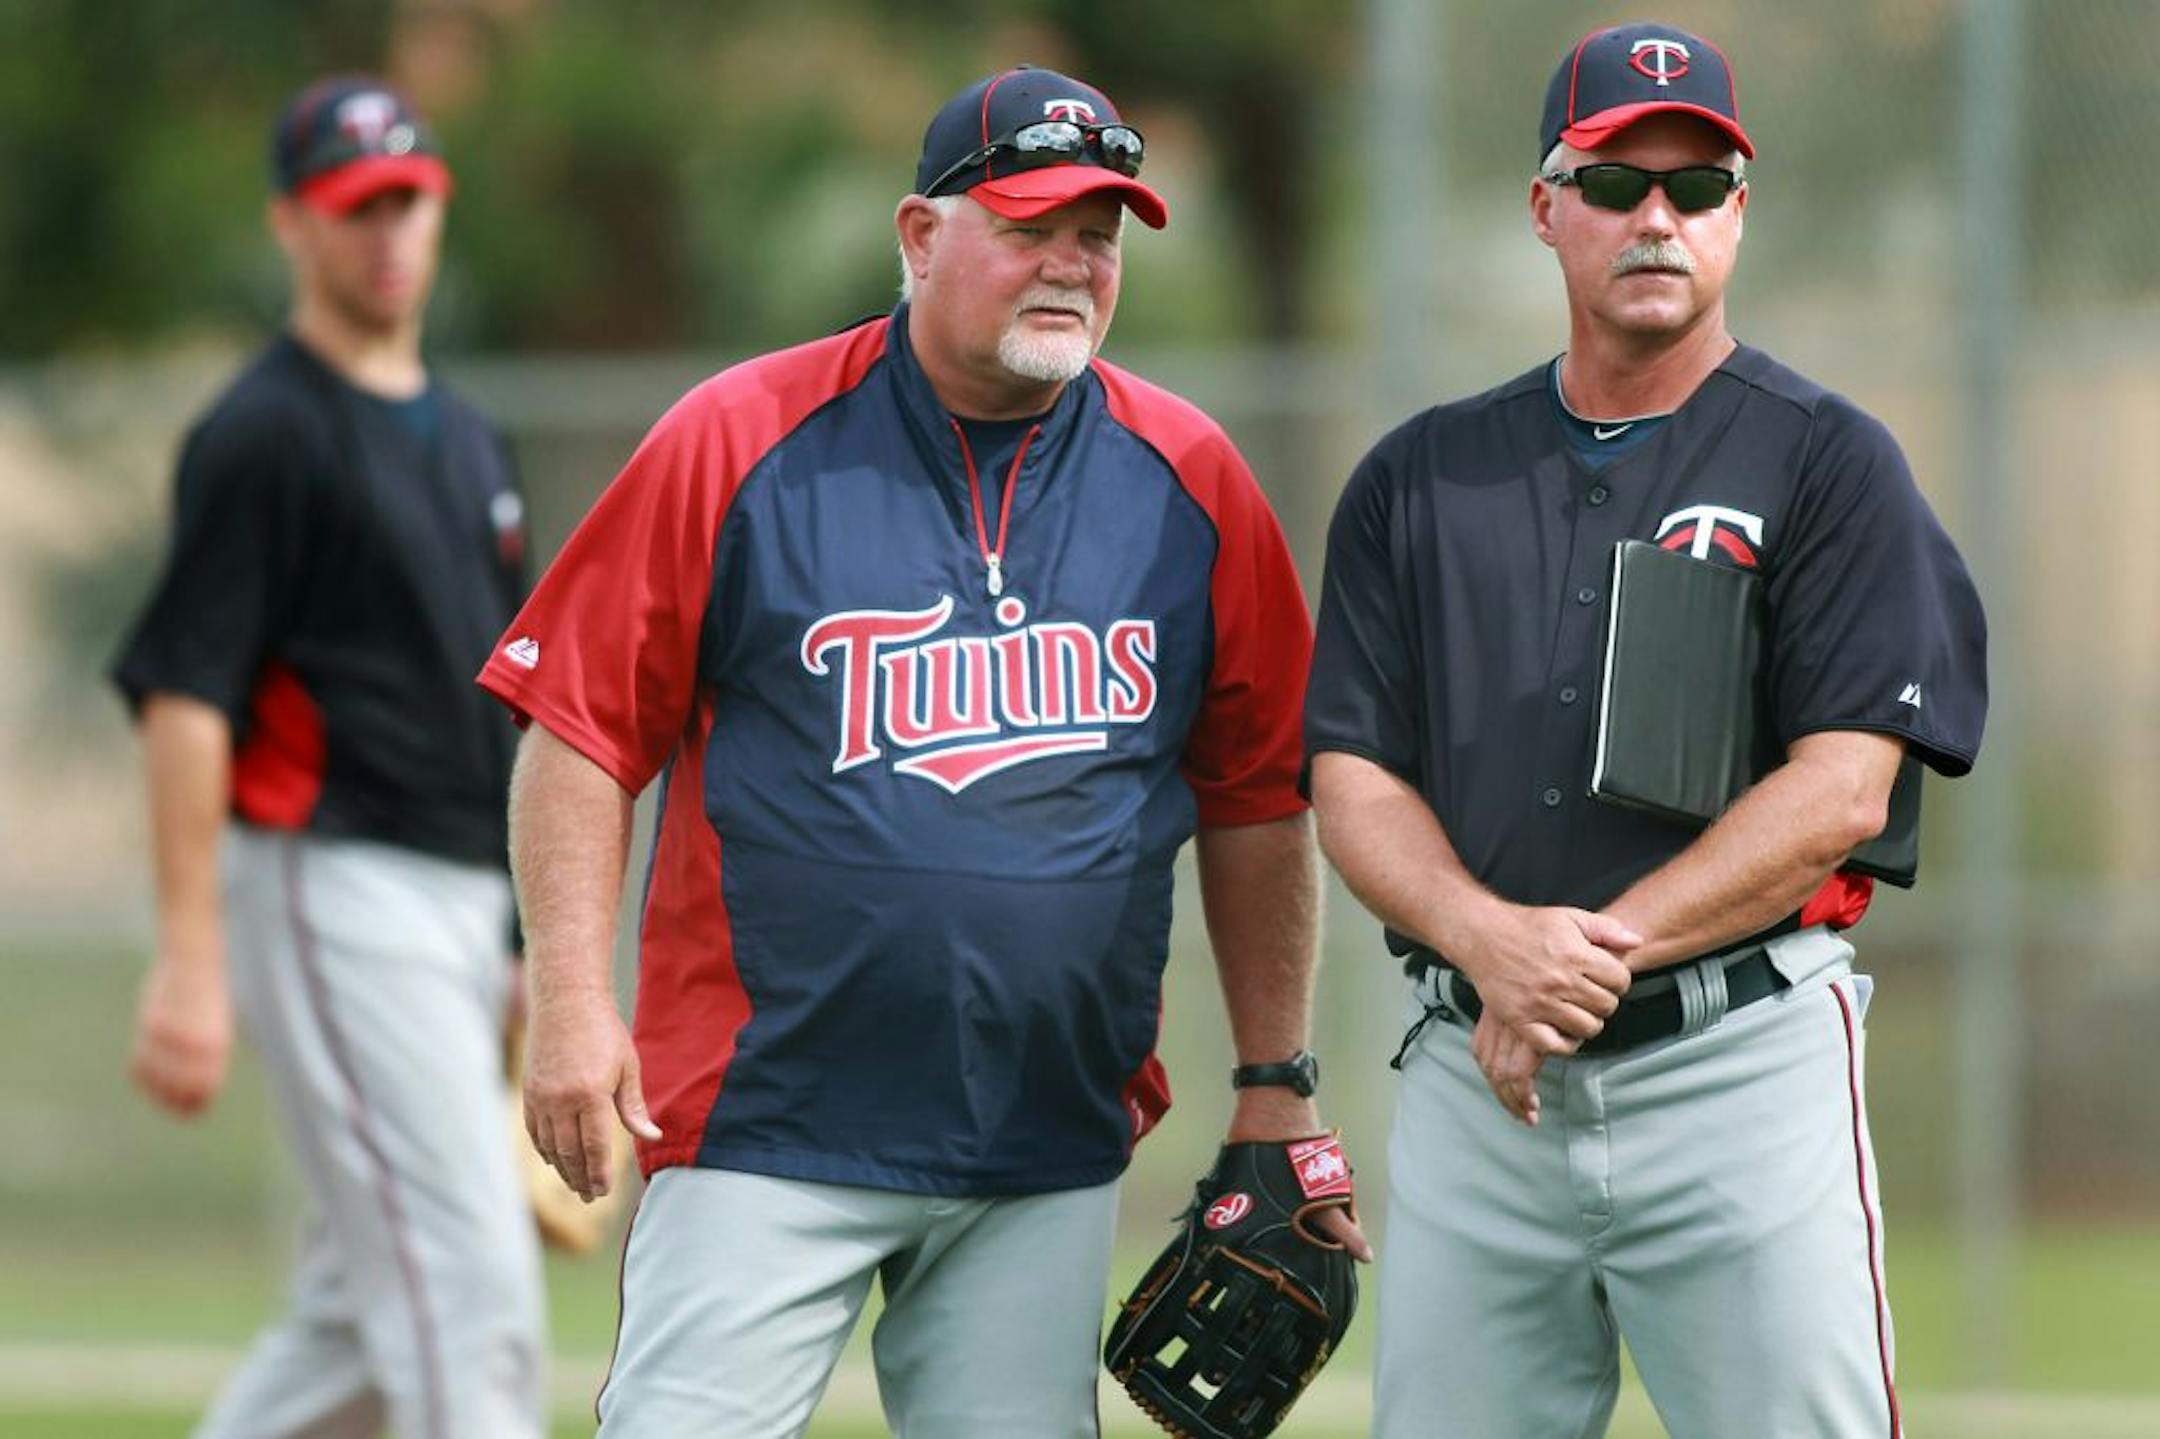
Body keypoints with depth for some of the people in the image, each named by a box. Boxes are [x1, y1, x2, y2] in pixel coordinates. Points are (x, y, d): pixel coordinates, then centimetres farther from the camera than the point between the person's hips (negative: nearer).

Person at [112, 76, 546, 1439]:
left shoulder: (469, 441, 18)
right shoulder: (266, 433, -7)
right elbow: (185, 698, -13)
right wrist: (189, 961, -21)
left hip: (463, 906, 9)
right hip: (332, 898, -9)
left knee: (364, 1322, 12)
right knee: (472, 1290, -15)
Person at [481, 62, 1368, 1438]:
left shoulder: (1189, 481, 7)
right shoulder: (740, 442, -2)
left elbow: (1260, 799, 13)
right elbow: (584, 729, -1)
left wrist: (1276, 1081, 10)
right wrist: (574, 1001, -9)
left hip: (1054, 1155, 3)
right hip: (770, 1124, -3)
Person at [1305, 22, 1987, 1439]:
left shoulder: (1827, 460, 3)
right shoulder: (1422, 478, 14)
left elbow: (1841, 790, -7)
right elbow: (1354, 784, 7)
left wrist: (1590, 953, -14)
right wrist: (1491, 939, -13)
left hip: (1743, 1058, -3)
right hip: (1474, 1076, 3)